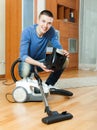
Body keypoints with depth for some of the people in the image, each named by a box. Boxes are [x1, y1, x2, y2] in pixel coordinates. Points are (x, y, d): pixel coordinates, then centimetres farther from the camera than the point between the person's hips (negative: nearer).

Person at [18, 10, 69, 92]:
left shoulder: (51, 31, -14)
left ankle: (48, 85, 3)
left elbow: (58, 47, -11)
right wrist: (40, 64, -46)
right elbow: (23, 56, -29)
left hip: (42, 60, 4)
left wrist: (63, 52, -37)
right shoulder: (27, 32, -25)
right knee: (26, 68, -39)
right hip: (28, 62, -4)